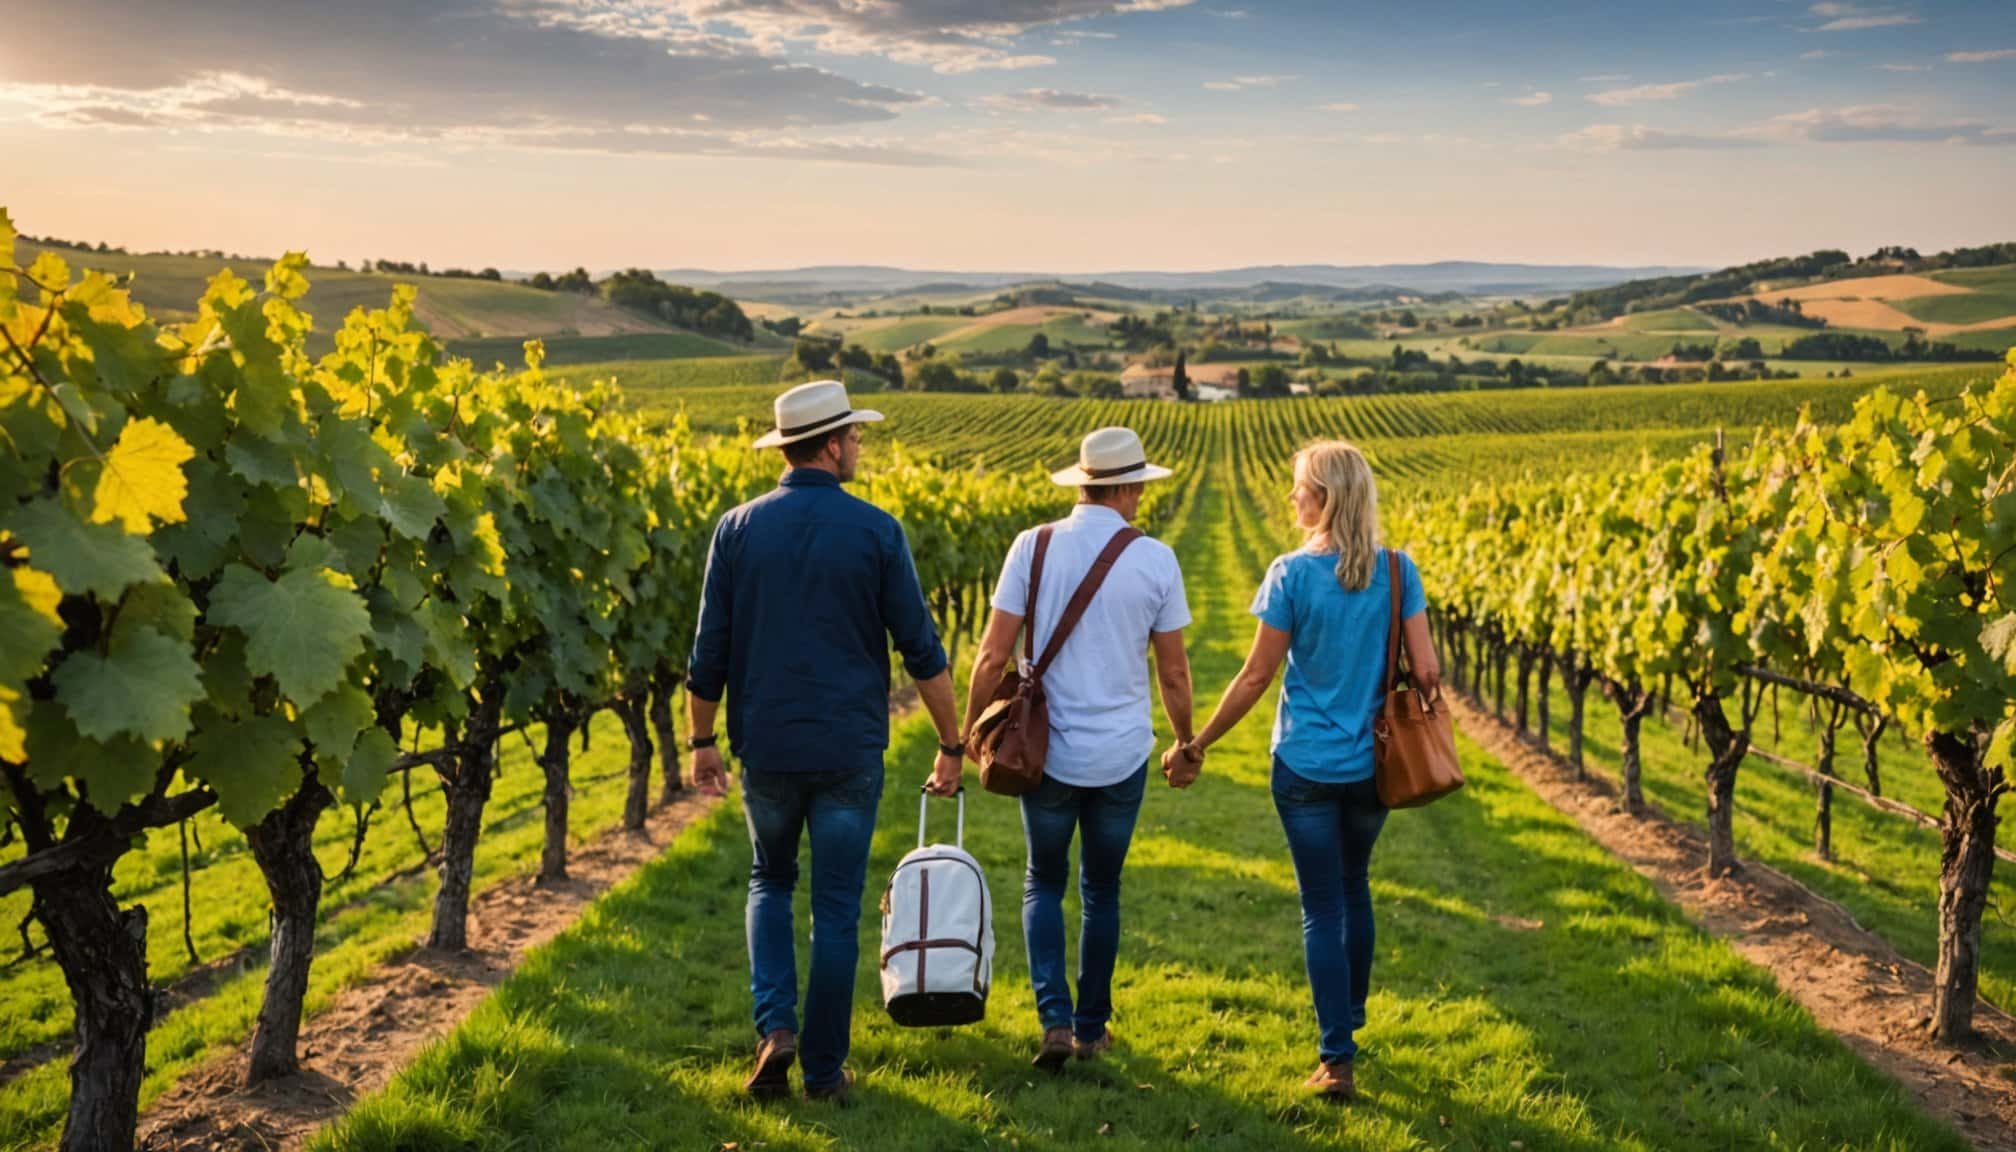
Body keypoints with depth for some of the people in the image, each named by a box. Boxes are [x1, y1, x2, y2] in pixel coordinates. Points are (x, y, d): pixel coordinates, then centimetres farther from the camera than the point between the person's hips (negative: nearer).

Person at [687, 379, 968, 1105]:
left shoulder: (738, 529, -2)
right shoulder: (877, 532, -7)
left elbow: (709, 653, 1)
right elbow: (921, 650, -4)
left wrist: (702, 740, 14)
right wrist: (951, 743, 7)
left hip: (766, 747, 2)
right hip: (848, 751, -2)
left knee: (770, 882, 23)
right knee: (836, 910, 9)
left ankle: (774, 1026, 5)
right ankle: (823, 1068, 16)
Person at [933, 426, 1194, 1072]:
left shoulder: (1033, 547, -7)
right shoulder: (1155, 559, -6)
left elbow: (993, 658, -8)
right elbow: (1173, 672, -1)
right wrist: (1187, 747, 14)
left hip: (1048, 753, 0)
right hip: (1122, 755, 0)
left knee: (1043, 884, 18)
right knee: (1101, 891, 18)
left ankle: (1055, 1020, 3)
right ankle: (1091, 1029, 27)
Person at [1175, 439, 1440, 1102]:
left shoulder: (1291, 575, -14)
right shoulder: (1399, 573, -5)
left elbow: (1257, 676, -12)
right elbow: (1426, 672, -7)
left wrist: (1196, 744, -2)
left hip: (1305, 766, -3)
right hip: (1372, 765, 4)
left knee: (1323, 907, 4)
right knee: (1354, 888, 23)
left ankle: (1337, 1059, 3)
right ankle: (1349, 1017, 39)